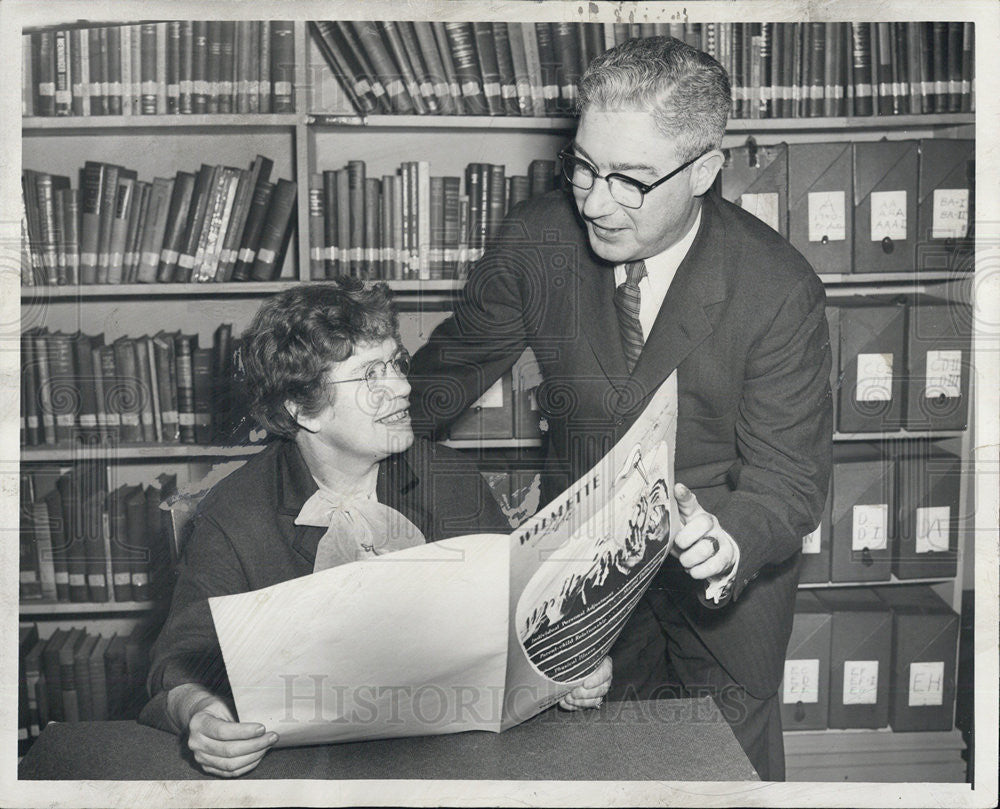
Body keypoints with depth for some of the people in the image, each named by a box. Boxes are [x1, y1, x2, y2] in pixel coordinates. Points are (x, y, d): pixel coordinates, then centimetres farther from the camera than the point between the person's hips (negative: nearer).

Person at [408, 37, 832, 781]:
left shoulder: (779, 290, -23)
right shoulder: (536, 238, -15)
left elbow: (790, 482, -21)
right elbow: (449, 370, -2)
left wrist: (729, 538, -43)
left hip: (727, 578, -1)